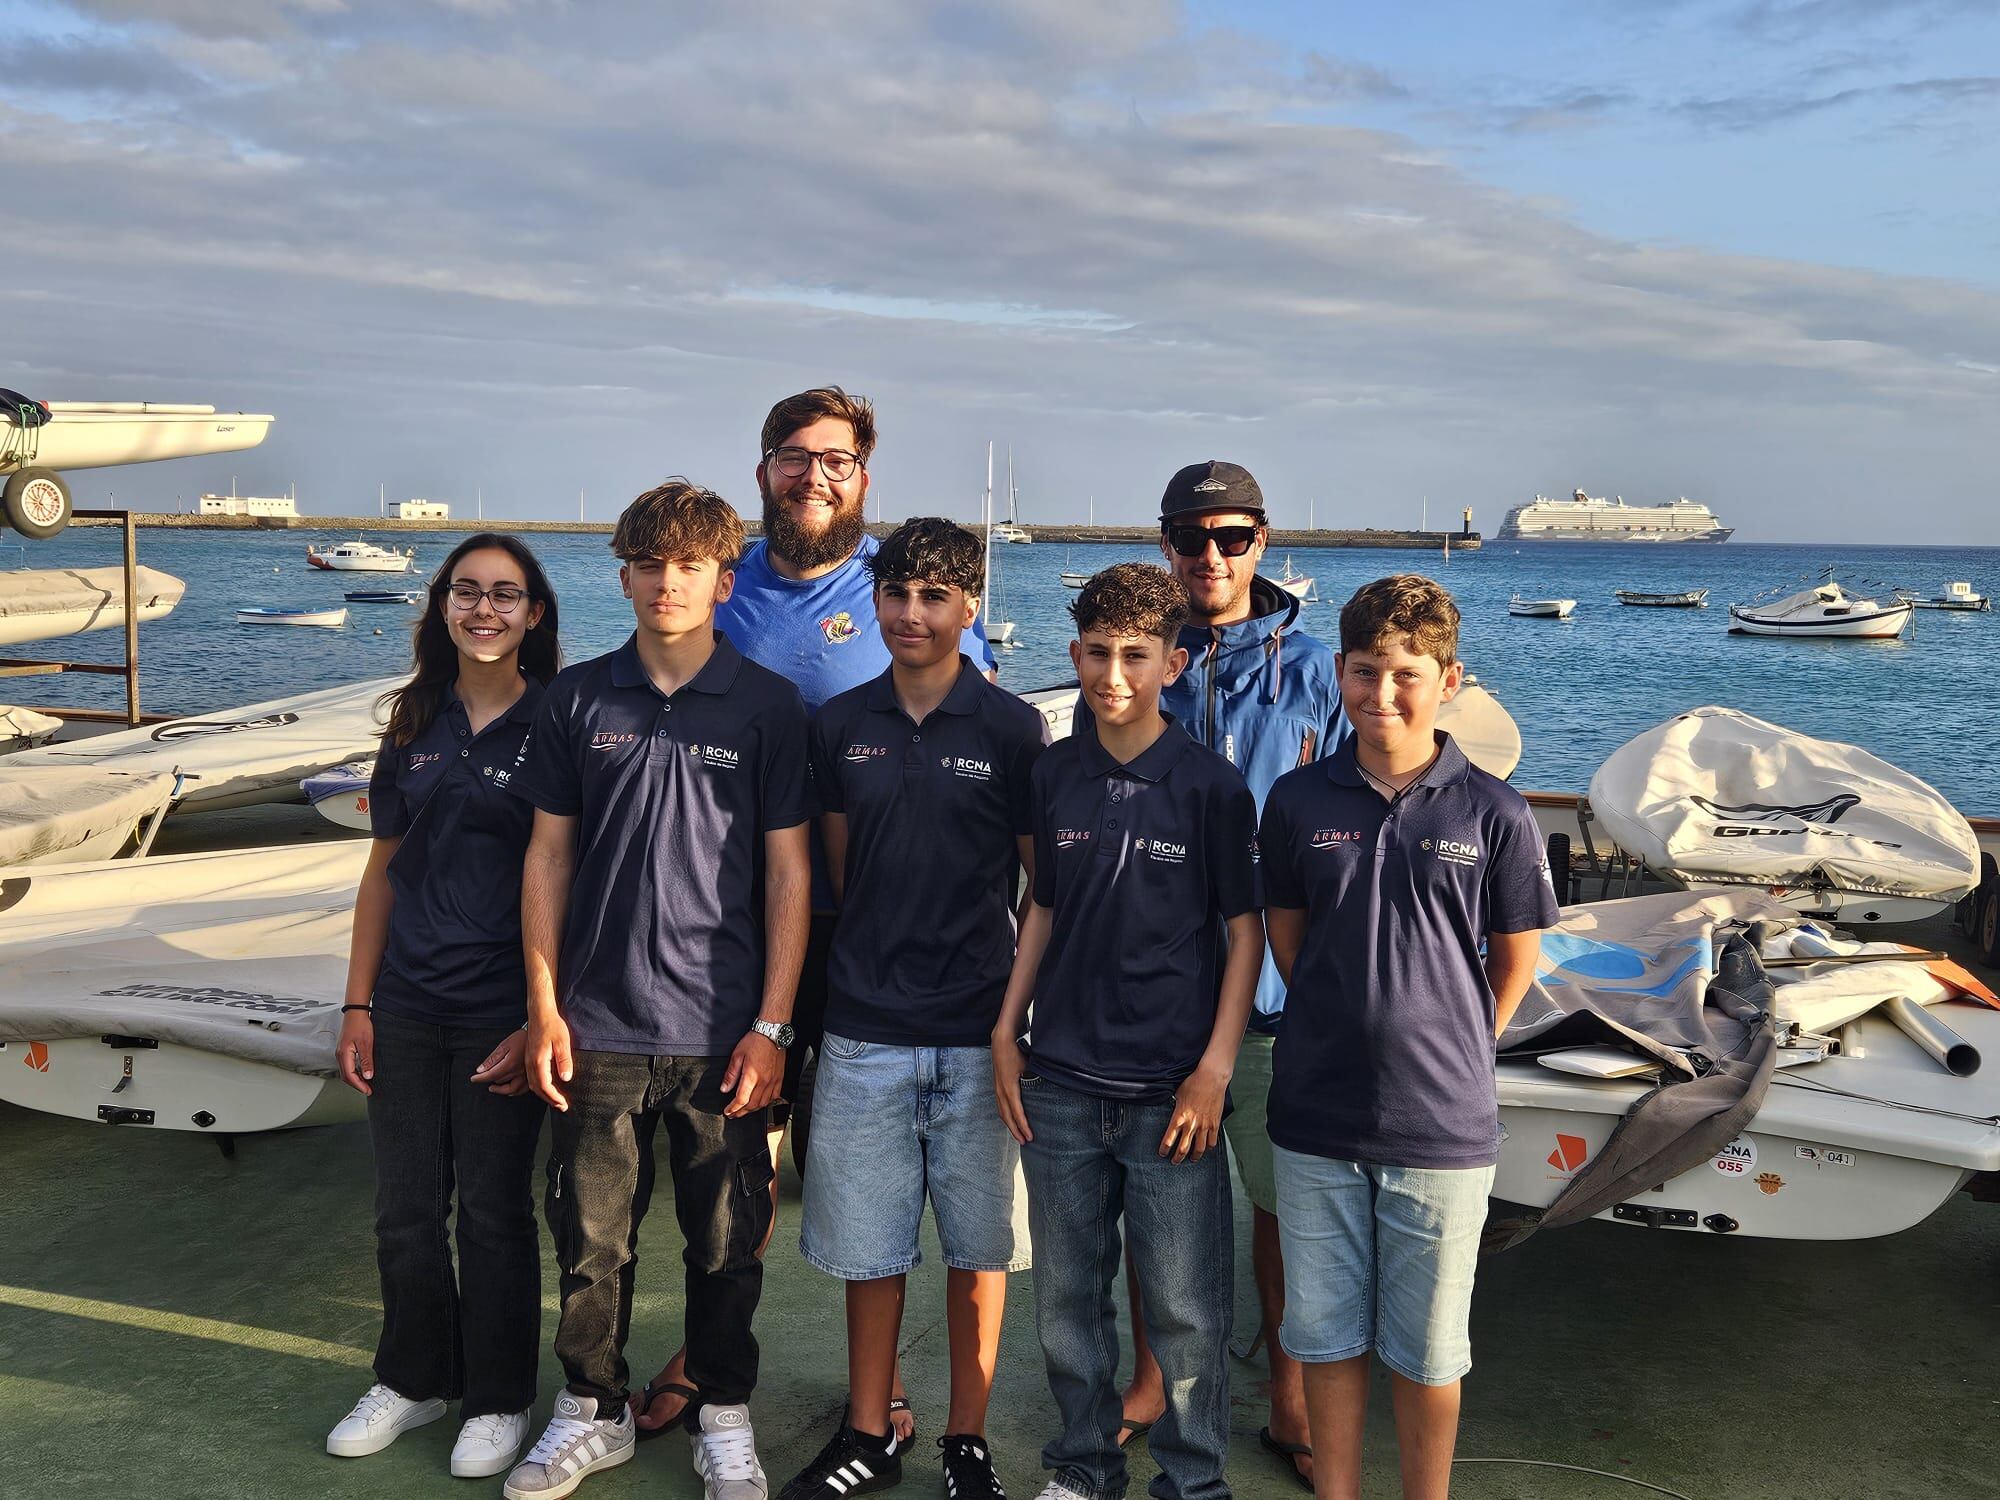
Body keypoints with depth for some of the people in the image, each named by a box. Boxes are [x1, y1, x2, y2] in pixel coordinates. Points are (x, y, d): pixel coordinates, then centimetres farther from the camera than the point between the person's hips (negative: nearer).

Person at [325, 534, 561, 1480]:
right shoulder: (416, 725, 6)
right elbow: (383, 870, 10)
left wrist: (541, 1021, -13)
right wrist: (357, 1005, 6)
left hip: (499, 1010, -4)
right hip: (406, 1003, 4)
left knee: (494, 1212, 7)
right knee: (404, 1209, 13)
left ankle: (497, 1401, 24)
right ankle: (413, 1378, 33)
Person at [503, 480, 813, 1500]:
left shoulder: (767, 707, -2)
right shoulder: (578, 700, 3)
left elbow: (789, 872, -2)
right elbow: (547, 856, 6)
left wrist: (772, 1024, -6)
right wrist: (543, 1008, 1)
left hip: (721, 1028, -1)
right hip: (598, 1023, 2)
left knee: (725, 1239, 9)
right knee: (590, 1235, 11)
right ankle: (592, 1413, 31)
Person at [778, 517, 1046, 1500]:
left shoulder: (1011, 728, -2)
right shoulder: (839, 725, 5)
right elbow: (833, 871, 13)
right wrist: (856, 970, 9)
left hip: (978, 1032, -2)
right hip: (864, 1028, 2)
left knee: (978, 1244, 8)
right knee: (868, 1242, 11)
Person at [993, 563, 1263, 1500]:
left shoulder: (1211, 785, -6)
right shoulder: (1055, 774, 5)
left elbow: (1245, 930, -3)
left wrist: (1214, 1071, -9)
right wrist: (1006, 1033, 9)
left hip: (1169, 1090, -4)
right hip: (1061, 1082, 4)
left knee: (1186, 1307, 3)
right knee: (1066, 1295, 14)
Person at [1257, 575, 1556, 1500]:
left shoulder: (1492, 814, -7)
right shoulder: (1299, 801, -1)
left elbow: (1517, 956, 4)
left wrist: (1452, 1049, 4)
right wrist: (1342, 1028, 9)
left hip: (1442, 1127, -2)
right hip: (1315, 1119, 2)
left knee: (1428, 1350, 12)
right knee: (1325, 1334, 14)